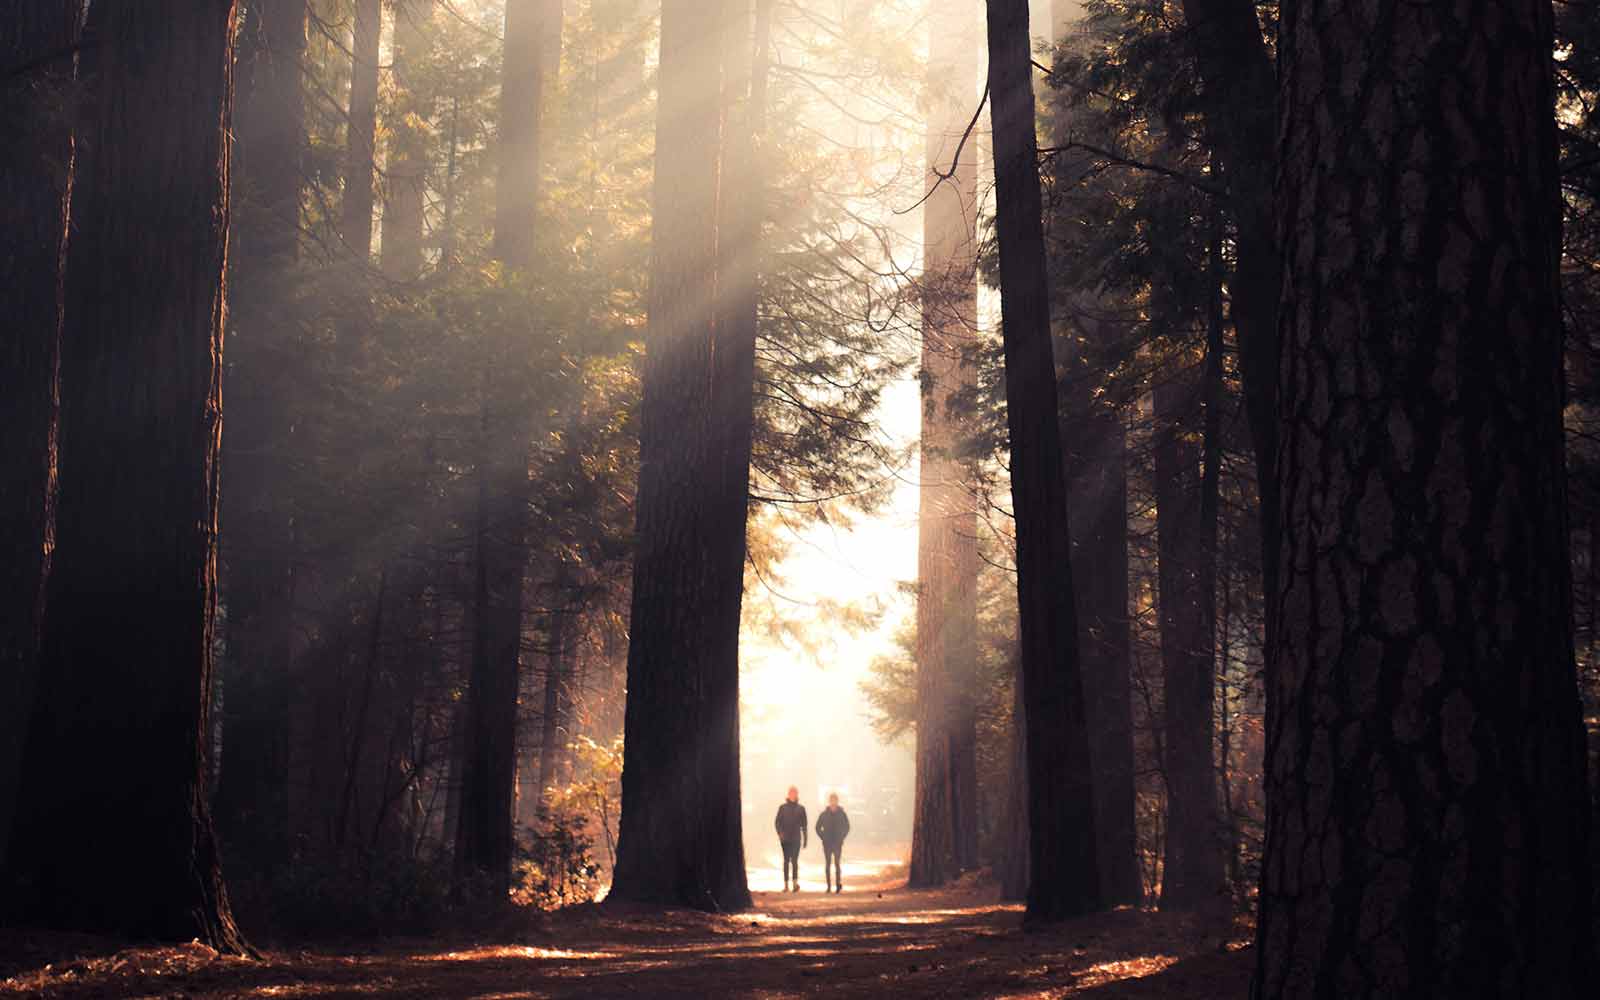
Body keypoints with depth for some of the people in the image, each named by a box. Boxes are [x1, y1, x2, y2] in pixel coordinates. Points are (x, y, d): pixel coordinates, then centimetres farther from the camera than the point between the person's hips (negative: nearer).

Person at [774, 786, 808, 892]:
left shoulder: (801, 808, 6)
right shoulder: (782, 808, 5)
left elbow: (804, 825, 11)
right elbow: (777, 823, 4)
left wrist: (805, 839, 10)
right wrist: (780, 833, -13)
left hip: (796, 839, -1)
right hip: (785, 839, 1)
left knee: (794, 860, -14)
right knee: (786, 861, 6)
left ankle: (796, 882, -24)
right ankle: (786, 885, 9)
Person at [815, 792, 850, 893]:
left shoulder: (842, 814, 0)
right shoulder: (824, 814, 2)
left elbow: (846, 827, 9)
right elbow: (818, 827, 9)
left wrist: (842, 838, 1)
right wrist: (823, 837, 1)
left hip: (837, 843, -2)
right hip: (827, 843, 2)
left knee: (836, 863, -12)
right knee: (828, 864, 3)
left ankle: (838, 884, -10)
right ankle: (829, 885, 8)